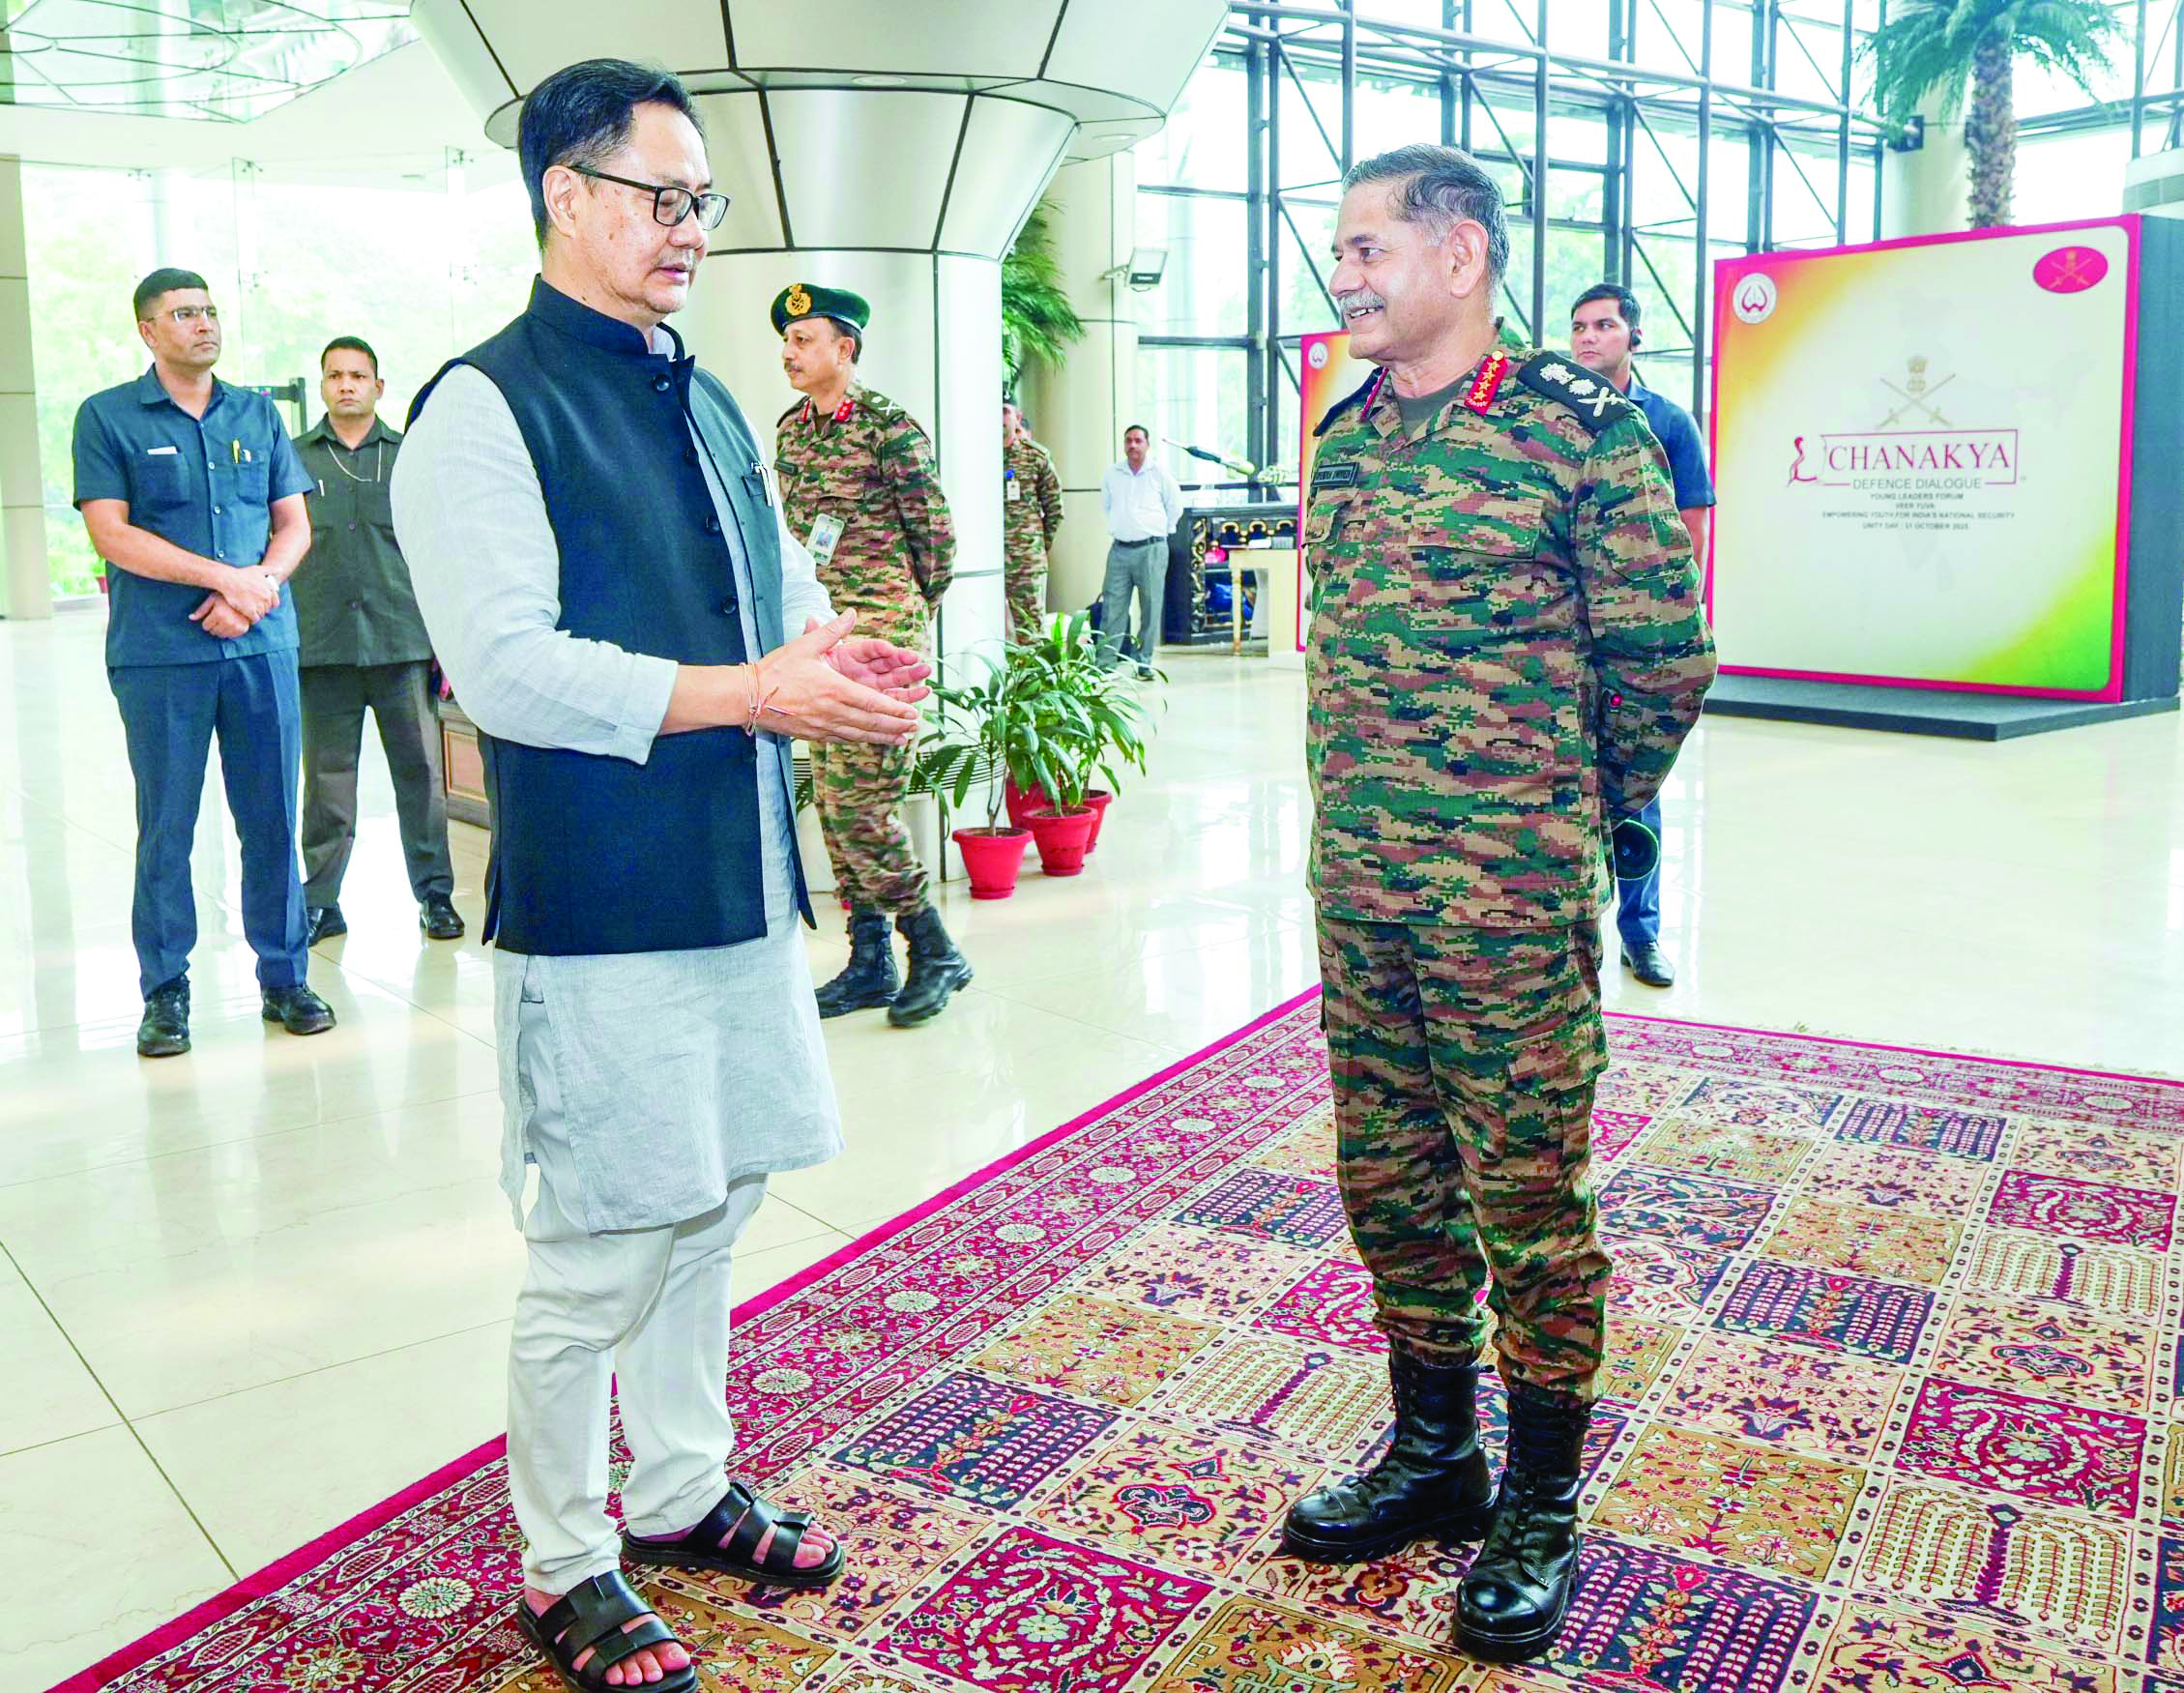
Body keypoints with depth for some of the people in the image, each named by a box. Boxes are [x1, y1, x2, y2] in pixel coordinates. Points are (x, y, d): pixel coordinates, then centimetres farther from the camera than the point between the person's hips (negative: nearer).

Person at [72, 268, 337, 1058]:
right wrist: (226, 576, -13)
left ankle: (283, 977, 14)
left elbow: (293, 523, 12)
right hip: (159, 654, -3)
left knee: (273, 819, 4)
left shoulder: (257, 414, 14)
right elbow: (111, 534, -5)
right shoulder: (108, 417, 3)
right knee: (166, 827, 2)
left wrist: (259, 586, -8)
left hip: (261, 643, 3)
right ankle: (164, 993, 11)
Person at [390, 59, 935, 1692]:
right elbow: (506, 667, -19)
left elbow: (778, 577, 24)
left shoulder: (706, 399, 16)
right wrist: (750, 689, -21)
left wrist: (840, 649, 0)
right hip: (600, 900, -8)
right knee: (601, 1252, 1)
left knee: (713, 1203, 17)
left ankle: (682, 1490, 37)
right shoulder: (486, 406, -9)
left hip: (741, 880, 8)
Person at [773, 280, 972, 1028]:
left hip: (882, 633, -7)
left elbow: (936, 534, -5)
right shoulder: (789, 430, 12)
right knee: (831, 800, 8)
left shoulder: (889, 427, -9)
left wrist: (903, 613, 6)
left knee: (858, 800, -12)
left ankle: (935, 950, 3)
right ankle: (869, 962, 17)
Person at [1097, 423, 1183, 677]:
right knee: (1112, 608, -2)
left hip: (1151, 549, -2)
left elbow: (1175, 506, 9)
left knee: (1150, 608, 1)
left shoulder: (1159, 472, 0)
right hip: (1120, 549, 2)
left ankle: (1144, 663, 9)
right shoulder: (1112, 474, 8)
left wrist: (1161, 531, 11)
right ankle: (1105, 663, 0)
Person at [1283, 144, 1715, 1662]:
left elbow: (1662, 655, -5)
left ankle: (1541, 1509, 23)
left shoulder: (1580, 425, -9)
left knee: (1529, 1195, 5)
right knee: (1390, 1178, 15)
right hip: (1357, 876, 7)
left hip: (1511, 896, -6)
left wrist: (1566, 811, 5)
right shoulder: (1347, 434, 10)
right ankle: (1434, 1458, 34)